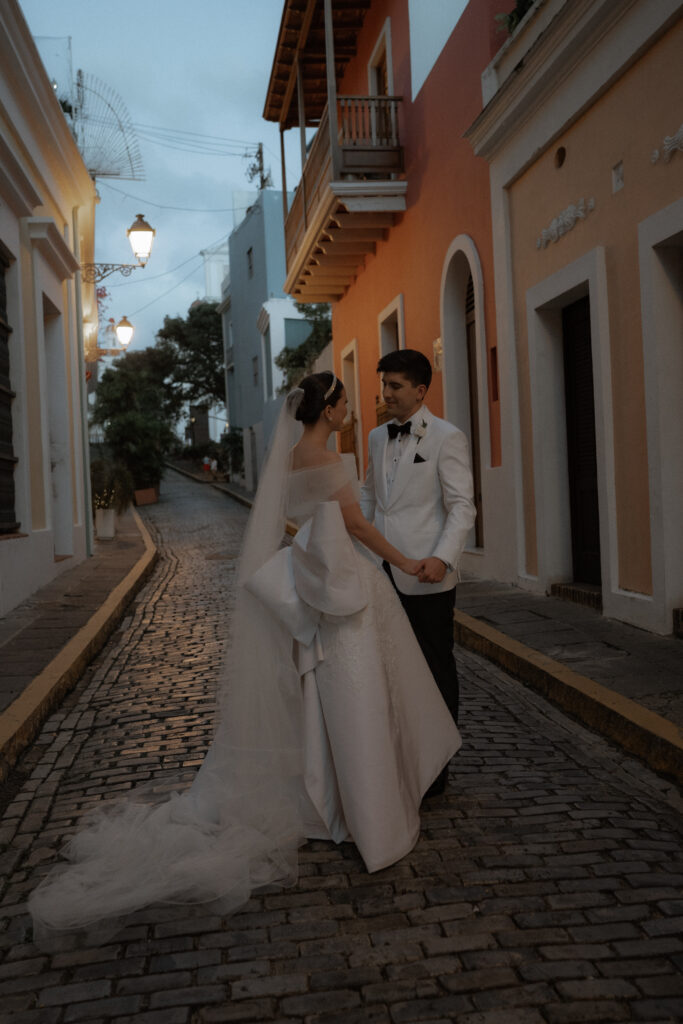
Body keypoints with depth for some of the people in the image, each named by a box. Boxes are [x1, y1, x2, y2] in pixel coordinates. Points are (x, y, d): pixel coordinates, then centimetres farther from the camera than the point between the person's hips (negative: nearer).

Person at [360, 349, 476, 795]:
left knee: (437, 670, 6)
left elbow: (462, 507, -11)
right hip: (385, 574, 6)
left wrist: (442, 558, -24)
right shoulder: (378, 437, 13)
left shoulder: (447, 438, -7)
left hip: (427, 578, -6)